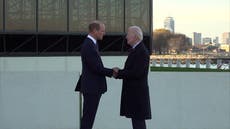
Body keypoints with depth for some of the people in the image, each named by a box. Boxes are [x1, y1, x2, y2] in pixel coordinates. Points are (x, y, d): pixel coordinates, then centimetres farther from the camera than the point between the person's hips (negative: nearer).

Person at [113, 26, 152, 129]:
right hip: (133, 92, 10)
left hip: (137, 93, -10)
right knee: (136, 120, 12)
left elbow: (137, 73, -23)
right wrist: (119, 73, -1)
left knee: (138, 121, -6)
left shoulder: (142, 51, -16)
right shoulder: (135, 50, 15)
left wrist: (119, 72, -13)